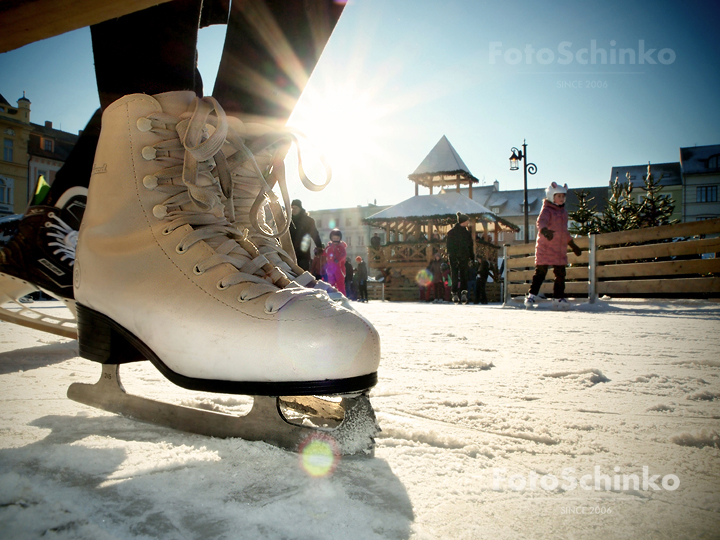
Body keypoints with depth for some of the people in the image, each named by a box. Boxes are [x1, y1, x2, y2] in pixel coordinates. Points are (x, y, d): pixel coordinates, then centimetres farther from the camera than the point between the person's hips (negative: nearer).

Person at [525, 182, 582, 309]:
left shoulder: (563, 211, 18)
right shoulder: (547, 210, -7)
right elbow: (541, 221, -29)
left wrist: (572, 244, 35)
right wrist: (545, 230, -51)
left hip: (560, 250, 7)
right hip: (545, 247, -7)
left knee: (560, 273, 6)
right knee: (540, 271, -7)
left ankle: (558, 298, 16)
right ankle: (532, 295, 2)